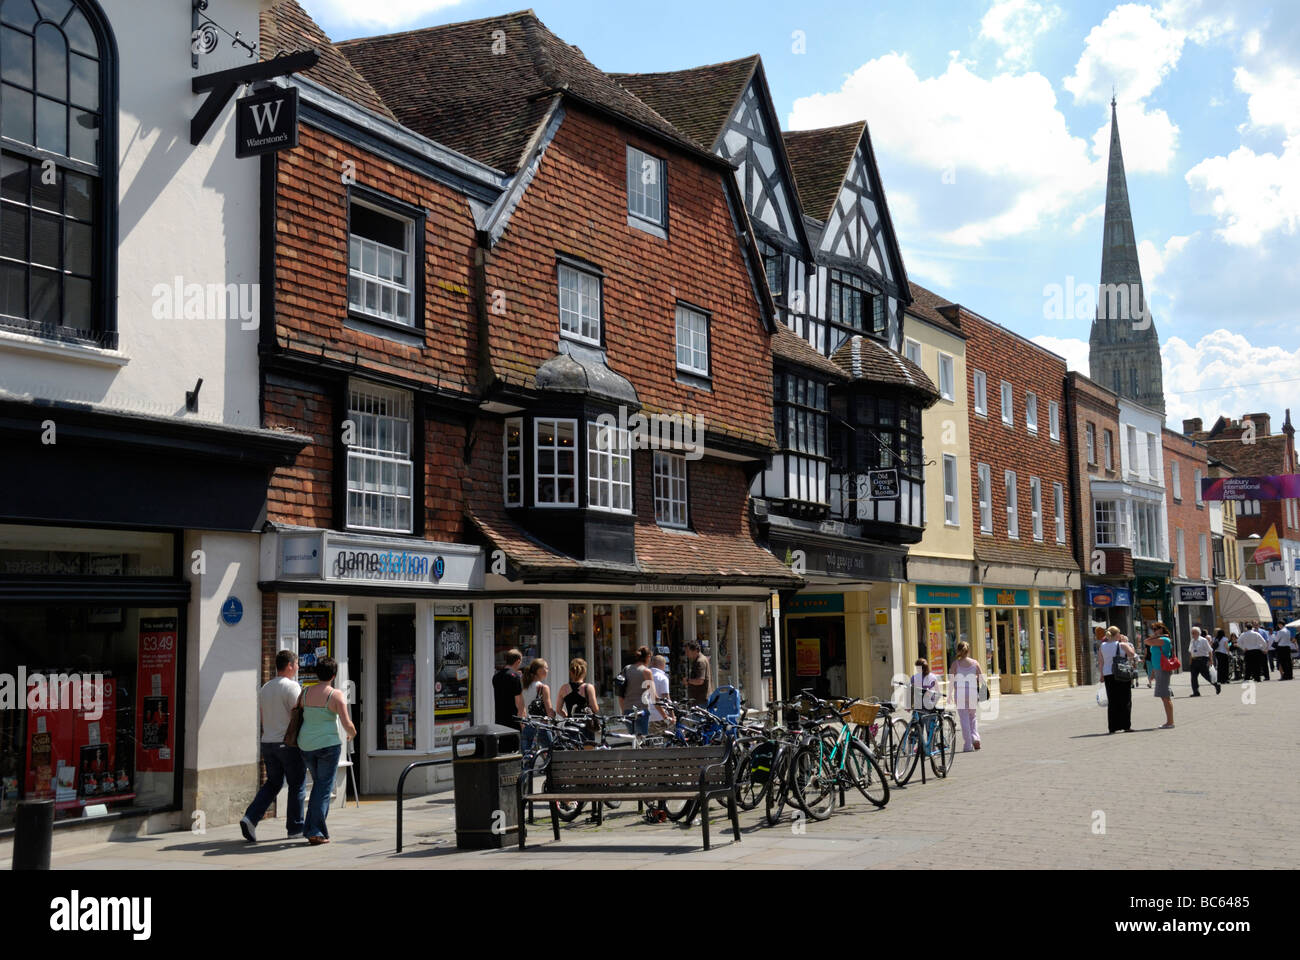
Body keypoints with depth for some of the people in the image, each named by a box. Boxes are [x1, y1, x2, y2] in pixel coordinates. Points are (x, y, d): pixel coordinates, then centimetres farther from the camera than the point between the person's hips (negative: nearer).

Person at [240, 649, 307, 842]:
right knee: (297, 786, 6)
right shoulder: (291, 686, -12)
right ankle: (295, 827, 12)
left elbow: (263, 718, 17)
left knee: (272, 784, 15)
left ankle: (250, 819, -2)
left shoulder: (264, 688, 12)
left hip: (267, 742, 7)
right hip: (289, 743, -7)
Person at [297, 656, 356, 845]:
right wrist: (352, 734, 9)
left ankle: (310, 827, 19)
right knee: (324, 787, 1)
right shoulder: (336, 695, -10)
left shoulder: (305, 692, 4)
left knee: (318, 784, 20)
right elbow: (347, 724, -13)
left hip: (306, 745, 5)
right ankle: (315, 831, -5)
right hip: (328, 744, -5)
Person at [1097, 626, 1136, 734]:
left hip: (1108, 675, 3)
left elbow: (1100, 663, 4)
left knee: (1112, 702, 8)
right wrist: (1126, 642, 5)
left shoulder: (1102, 647, 4)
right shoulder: (1122, 645, -7)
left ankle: (1112, 727, 7)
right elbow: (1132, 654, -1)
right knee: (1125, 700, 5)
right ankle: (1126, 726, 1)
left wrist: (1102, 675, 12)